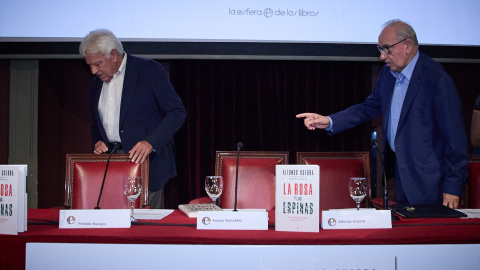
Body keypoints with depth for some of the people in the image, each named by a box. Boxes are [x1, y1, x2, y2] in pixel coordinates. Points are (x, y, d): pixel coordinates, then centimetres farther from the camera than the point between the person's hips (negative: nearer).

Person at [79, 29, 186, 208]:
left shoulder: (149, 70, -5)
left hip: (147, 161, -5)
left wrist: (150, 143, -21)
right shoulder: (97, 82, 15)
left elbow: (177, 112, -10)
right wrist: (97, 143, 3)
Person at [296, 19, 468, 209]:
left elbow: (455, 136, -16)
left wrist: (453, 187, -15)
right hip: (400, 172, 6)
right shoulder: (388, 73, 5)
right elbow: (369, 108, 16)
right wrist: (329, 121, 3)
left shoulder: (438, 79, -18)